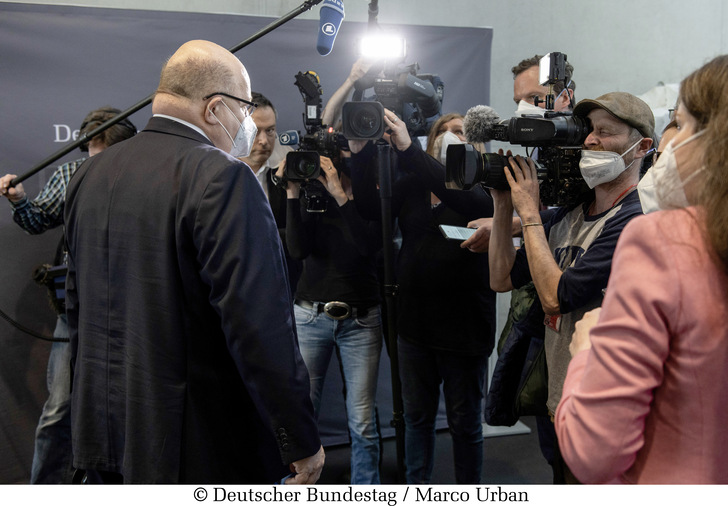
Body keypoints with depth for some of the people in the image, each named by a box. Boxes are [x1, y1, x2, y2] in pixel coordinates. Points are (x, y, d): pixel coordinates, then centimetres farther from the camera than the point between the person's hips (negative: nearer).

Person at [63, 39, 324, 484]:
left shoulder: (91, 174, 6)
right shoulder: (223, 178, -20)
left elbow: (78, 307, 14)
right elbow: (262, 326, -24)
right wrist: (302, 442, -15)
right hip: (199, 449, -7)